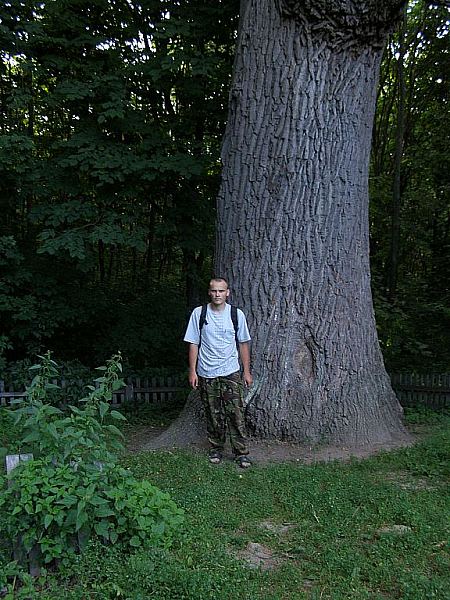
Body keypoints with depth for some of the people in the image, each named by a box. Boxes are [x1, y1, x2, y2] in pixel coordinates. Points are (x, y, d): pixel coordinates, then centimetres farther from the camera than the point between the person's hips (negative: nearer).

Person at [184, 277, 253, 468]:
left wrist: (247, 371, 5)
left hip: (231, 372, 0)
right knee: (213, 415, 9)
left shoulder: (237, 314, -1)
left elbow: (243, 344, 6)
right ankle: (216, 449, 25)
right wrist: (192, 371, -2)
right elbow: (193, 344, 1)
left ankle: (241, 453, 7)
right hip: (207, 374, 1)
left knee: (236, 414, -2)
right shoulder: (199, 313, -3)